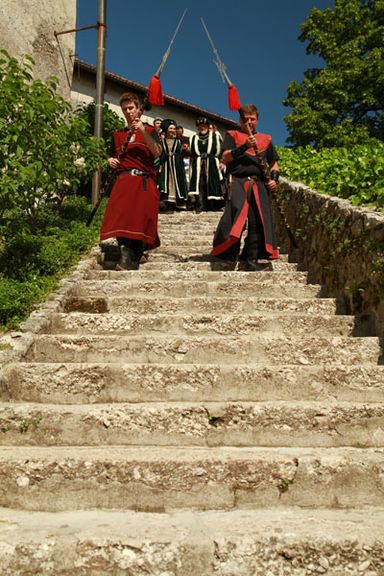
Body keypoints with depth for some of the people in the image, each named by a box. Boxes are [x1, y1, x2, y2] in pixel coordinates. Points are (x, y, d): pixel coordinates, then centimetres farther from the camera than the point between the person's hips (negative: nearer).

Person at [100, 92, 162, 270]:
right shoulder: (117, 135, 21)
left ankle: (133, 262, -5)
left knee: (140, 219, -10)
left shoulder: (148, 130, 12)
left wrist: (143, 132, -13)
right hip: (123, 181, 2)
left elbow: (157, 153, -6)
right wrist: (111, 161, 5)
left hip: (144, 183, -2)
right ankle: (126, 256, -24)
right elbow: (112, 157, 29)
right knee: (120, 217, -19)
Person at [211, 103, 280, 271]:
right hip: (238, 182, -4)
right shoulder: (232, 135, 14)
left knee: (259, 221, -3)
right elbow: (225, 158, -1)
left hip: (259, 184, 4)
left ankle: (251, 260, 4)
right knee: (235, 218, -21)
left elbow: (274, 163, 28)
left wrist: (274, 178, 8)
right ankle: (229, 256, -14)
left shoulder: (265, 139, 24)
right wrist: (245, 146, -12)